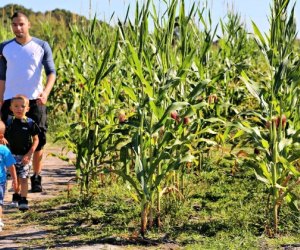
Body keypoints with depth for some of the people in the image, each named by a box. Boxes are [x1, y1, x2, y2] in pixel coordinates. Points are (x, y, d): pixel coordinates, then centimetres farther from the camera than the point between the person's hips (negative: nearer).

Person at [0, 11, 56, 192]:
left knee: (38, 141, 1)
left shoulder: (42, 46, 2)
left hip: (35, 100, -1)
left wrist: (46, 92, -19)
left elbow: (51, 72, -2)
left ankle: (37, 179, 12)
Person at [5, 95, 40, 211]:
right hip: (12, 155, 3)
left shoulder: (30, 123, -9)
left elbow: (36, 140, -5)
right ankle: (16, 196, 33)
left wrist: (29, 154, -12)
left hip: (25, 156, -3)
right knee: (15, 178, 15)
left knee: (23, 179, -5)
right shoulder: (8, 122, -2)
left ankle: (23, 201, -2)